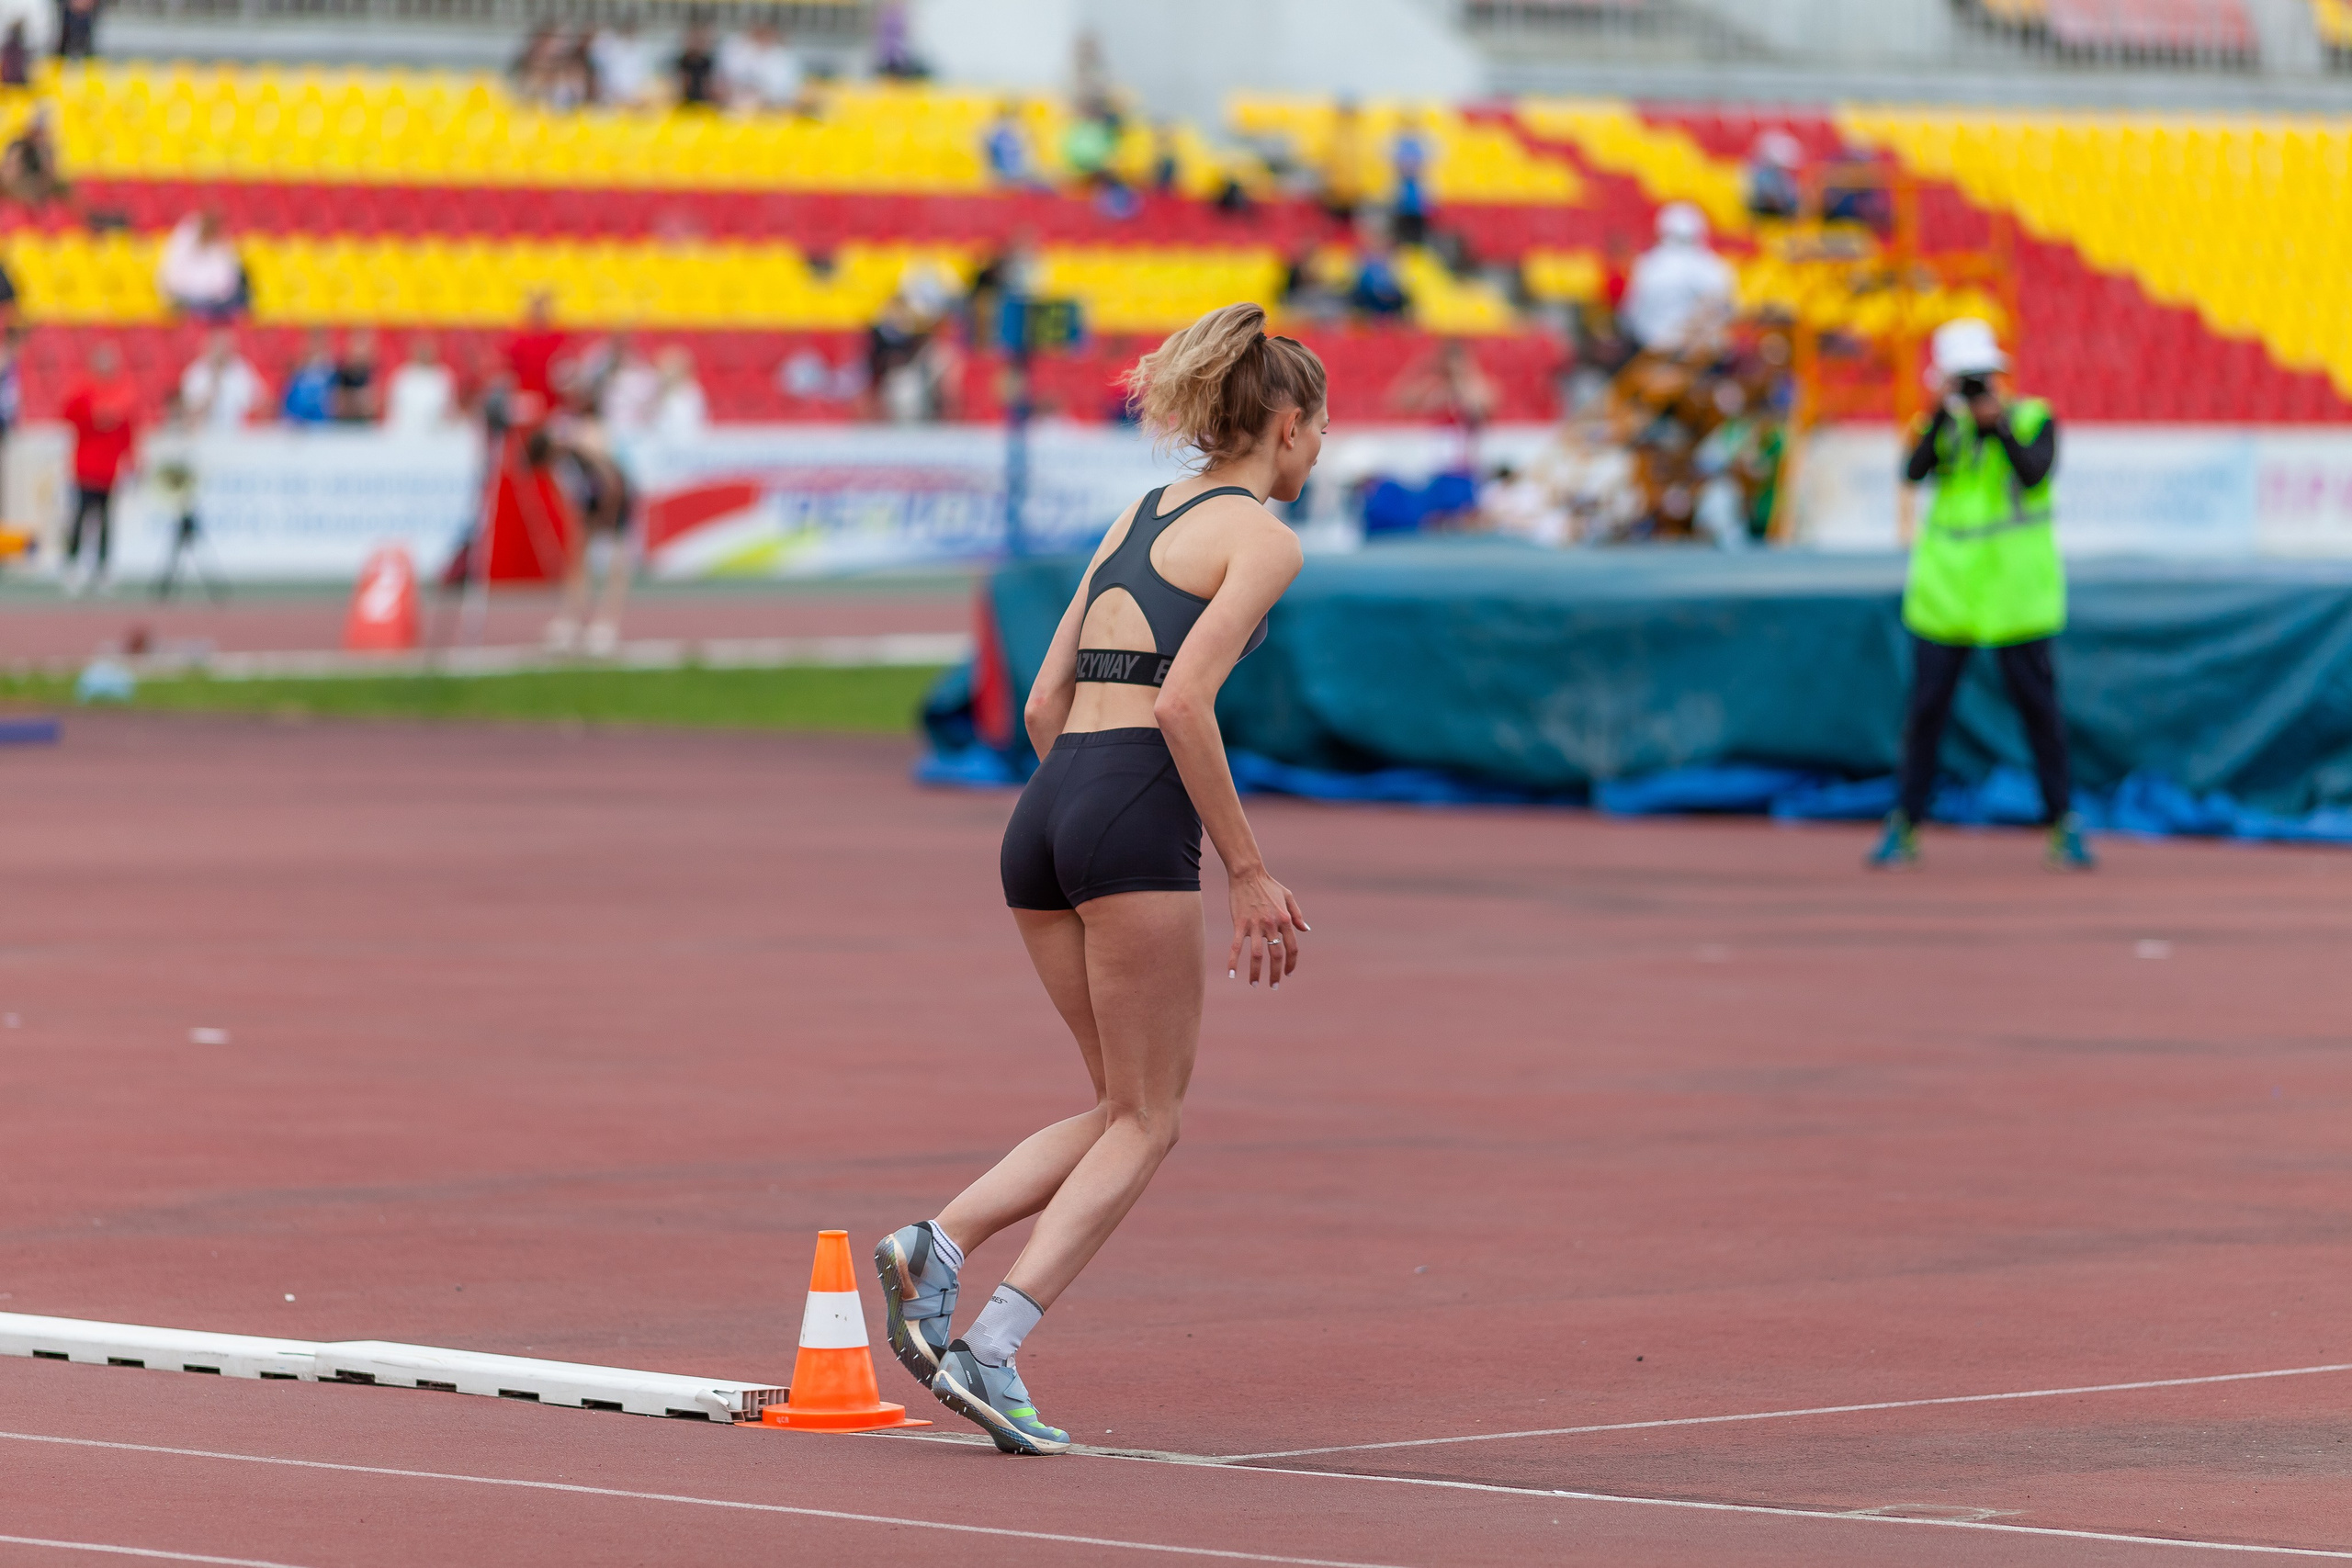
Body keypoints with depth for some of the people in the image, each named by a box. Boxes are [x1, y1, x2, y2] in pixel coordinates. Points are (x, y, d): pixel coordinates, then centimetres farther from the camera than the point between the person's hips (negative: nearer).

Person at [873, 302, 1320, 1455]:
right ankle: (991, 1349, -12)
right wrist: (1246, 868, -10)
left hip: (1046, 807, 8)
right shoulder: (1261, 536, -1)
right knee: (1146, 1120, 1)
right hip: (1134, 813, -8)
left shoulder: (1139, 516, 23)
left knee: (1126, 1107, 16)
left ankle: (937, 1245, -5)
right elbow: (1182, 702, -14)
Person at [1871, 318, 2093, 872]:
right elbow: (1914, 471, -11)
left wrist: (1999, 421, -19)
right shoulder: (1947, 426, 7)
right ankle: (1904, 826, 6)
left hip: (2014, 592, -2)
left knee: (2037, 703, -1)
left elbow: (2034, 473, -16)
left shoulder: (2035, 419, 1)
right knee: (1926, 705, 0)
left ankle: (2063, 826, 5)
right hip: (1947, 591, 2)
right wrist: (1945, 410, -17)